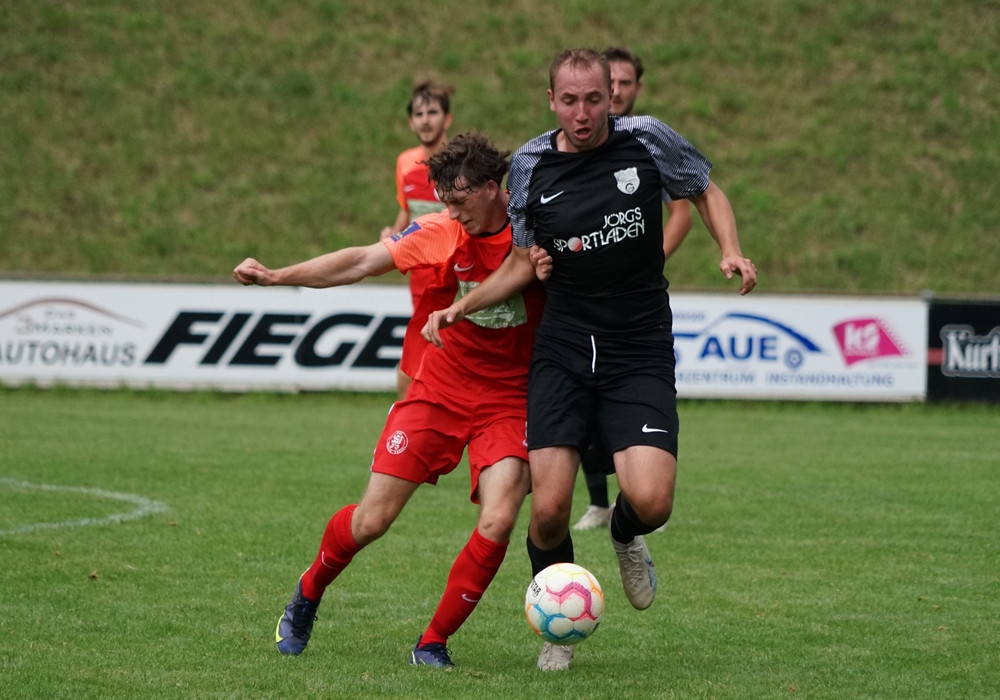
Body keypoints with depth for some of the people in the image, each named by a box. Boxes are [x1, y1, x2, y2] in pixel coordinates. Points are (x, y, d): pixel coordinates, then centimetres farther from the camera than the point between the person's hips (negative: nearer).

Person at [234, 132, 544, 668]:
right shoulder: (444, 231, -8)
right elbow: (361, 262, -3)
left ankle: (433, 644, -2)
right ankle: (307, 594, 30)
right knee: (371, 520, -1)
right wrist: (277, 276, -8)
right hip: (441, 388, 1)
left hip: (509, 399, -1)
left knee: (497, 522, -21)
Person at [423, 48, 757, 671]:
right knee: (549, 509, -10)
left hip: (641, 355, -1)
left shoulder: (649, 140, -4)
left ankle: (625, 534, 22)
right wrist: (460, 308, 2)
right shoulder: (530, 166, 1)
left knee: (651, 501, -18)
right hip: (563, 353, 1)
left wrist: (731, 252, -5)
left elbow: (706, 192, 13)